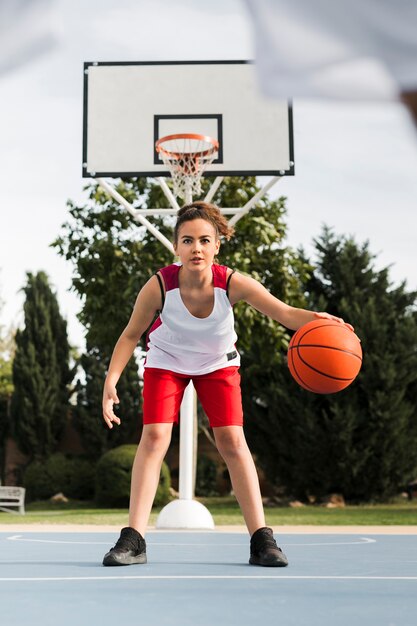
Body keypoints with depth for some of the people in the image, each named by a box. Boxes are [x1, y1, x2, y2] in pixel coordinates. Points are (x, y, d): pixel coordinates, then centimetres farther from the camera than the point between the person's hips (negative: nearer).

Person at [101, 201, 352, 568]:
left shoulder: (233, 283, -31)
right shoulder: (159, 286, -30)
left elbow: (284, 312, -34)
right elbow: (131, 334, -16)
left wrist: (318, 319, -54)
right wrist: (111, 381, -24)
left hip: (218, 363, 0)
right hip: (166, 360, 0)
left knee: (232, 440, -10)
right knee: (154, 437, -14)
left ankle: (261, 539, -3)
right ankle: (134, 540, -8)